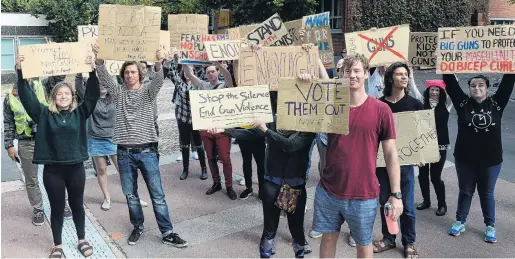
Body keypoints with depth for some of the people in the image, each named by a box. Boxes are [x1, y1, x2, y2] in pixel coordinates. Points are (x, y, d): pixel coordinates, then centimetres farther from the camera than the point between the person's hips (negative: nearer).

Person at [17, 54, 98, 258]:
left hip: (75, 168, 1)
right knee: (57, 208, 11)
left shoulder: (80, 113, 1)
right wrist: (20, 72, -17)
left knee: (77, 205, 15)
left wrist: (92, 71, -20)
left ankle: (82, 240, 32)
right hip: (52, 169, 0)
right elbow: (26, 96, -7)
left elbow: (92, 95, -9)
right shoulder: (44, 114, 0)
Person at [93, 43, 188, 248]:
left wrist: (158, 62, -40)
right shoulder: (118, 92, 8)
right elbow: (104, 78, -8)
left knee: (157, 195, 2)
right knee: (130, 194, 13)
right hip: (125, 153, 2)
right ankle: (138, 227, 31)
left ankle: (167, 232, 8)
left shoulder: (148, 90, 2)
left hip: (146, 151, -2)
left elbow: (159, 80, -18)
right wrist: (99, 59, -27)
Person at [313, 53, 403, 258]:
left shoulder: (381, 110, -7)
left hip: (363, 195, -2)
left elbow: (390, 154, -5)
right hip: (327, 191, 3)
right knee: (328, 237, 18)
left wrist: (396, 194, -8)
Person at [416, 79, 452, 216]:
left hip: (440, 145, -3)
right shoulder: (423, 103, 3)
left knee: (435, 176, -1)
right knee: (422, 174, 10)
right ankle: (426, 200, 30)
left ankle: (442, 204, 18)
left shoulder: (446, 105, 0)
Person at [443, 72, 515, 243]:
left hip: (491, 160, 0)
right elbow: (450, 83, -10)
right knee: (465, 192, 15)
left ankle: (490, 226, 31)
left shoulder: (496, 103, -5)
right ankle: (460, 222, 31)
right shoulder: (463, 103, -7)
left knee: (487, 193, 15)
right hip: (465, 159, 0)